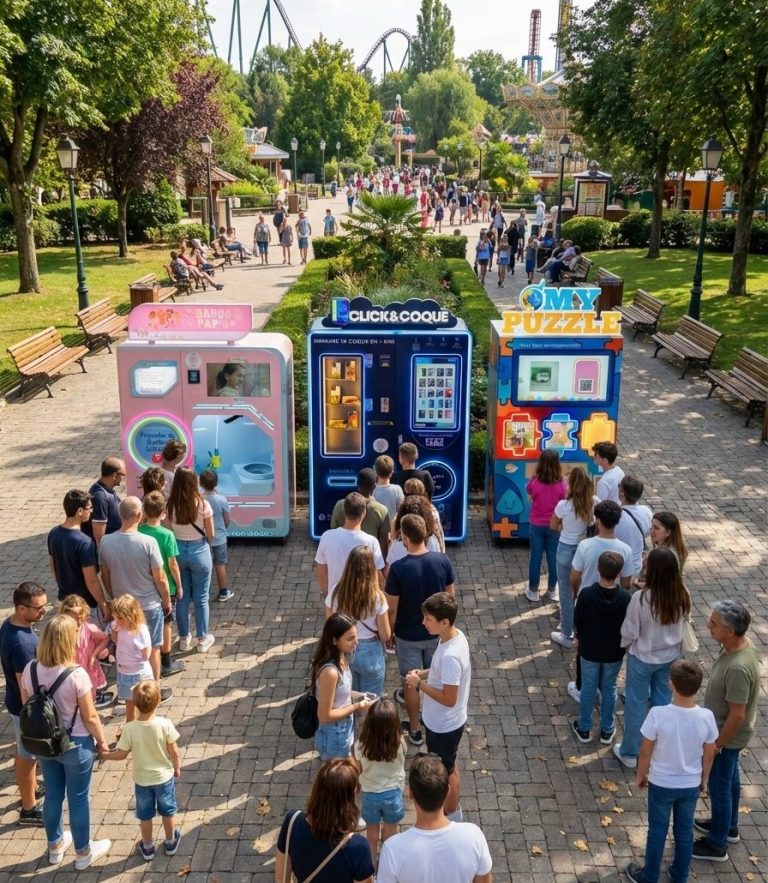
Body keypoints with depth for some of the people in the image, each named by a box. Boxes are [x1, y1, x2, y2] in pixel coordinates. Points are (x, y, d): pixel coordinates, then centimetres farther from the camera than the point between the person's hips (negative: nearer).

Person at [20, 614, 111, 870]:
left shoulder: (30, 670, -13)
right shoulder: (76, 674, -28)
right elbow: (90, 717, -18)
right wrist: (102, 742, -1)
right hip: (75, 745, -5)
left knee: (53, 795, 24)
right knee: (78, 800, 14)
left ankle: (55, 846, 45)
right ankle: (83, 853, 32)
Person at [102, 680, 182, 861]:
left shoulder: (129, 729, -24)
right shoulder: (165, 724, -25)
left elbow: (121, 754, -12)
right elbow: (174, 752, -14)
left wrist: (105, 755, 8)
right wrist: (177, 767, 5)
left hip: (142, 779, 0)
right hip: (164, 776, 0)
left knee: (145, 815, 22)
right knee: (168, 811, 23)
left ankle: (147, 847, 39)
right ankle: (170, 842, 40)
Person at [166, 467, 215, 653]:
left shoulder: (170, 505, -11)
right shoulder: (202, 504, -17)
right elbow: (211, 535, -8)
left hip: (178, 551, 2)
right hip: (199, 552, -2)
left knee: (182, 597, 17)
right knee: (201, 598, 12)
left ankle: (184, 638, 29)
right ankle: (203, 639, 23)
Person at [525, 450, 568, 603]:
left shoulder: (534, 482, -18)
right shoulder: (562, 484, -18)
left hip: (536, 525, 0)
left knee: (535, 557, 13)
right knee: (553, 558, 16)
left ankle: (533, 591, 25)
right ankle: (552, 590, 31)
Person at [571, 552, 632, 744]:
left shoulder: (586, 594, -22)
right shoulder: (625, 597, -19)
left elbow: (577, 621, -10)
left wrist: (578, 637, 10)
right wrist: (622, 643, 12)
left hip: (589, 649, -1)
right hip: (614, 651, 1)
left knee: (588, 688, 15)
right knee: (609, 689, 17)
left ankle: (584, 729, 28)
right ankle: (607, 731, 31)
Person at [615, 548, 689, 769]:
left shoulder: (641, 598, -29)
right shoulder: (682, 596, -15)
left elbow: (629, 633, -18)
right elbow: (680, 624, 1)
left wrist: (622, 645, 2)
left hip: (643, 658, -4)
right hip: (670, 656, 4)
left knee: (636, 703, 13)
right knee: (663, 701, 22)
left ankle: (629, 753, 27)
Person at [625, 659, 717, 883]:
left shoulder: (658, 714, -28)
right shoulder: (706, 717, -19)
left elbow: (645, 752, -15)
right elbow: (709, 755, -4)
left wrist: (640, 775, 4)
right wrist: (704, 781, 14)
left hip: (661, 784, -2)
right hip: (691, 785, 2)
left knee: (657, 831, 17)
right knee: (685, 831, 23)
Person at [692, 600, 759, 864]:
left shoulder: (737, 668, -39)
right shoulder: (741, 643, -10)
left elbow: (737, 715, -29)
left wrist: (717, 744, -16)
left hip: (728, 736, -9)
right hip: (728, 732, 9)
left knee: (719, 787, 11)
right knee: (730, 778, 27)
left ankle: (716, 845, 30)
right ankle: (729, 826, 48)